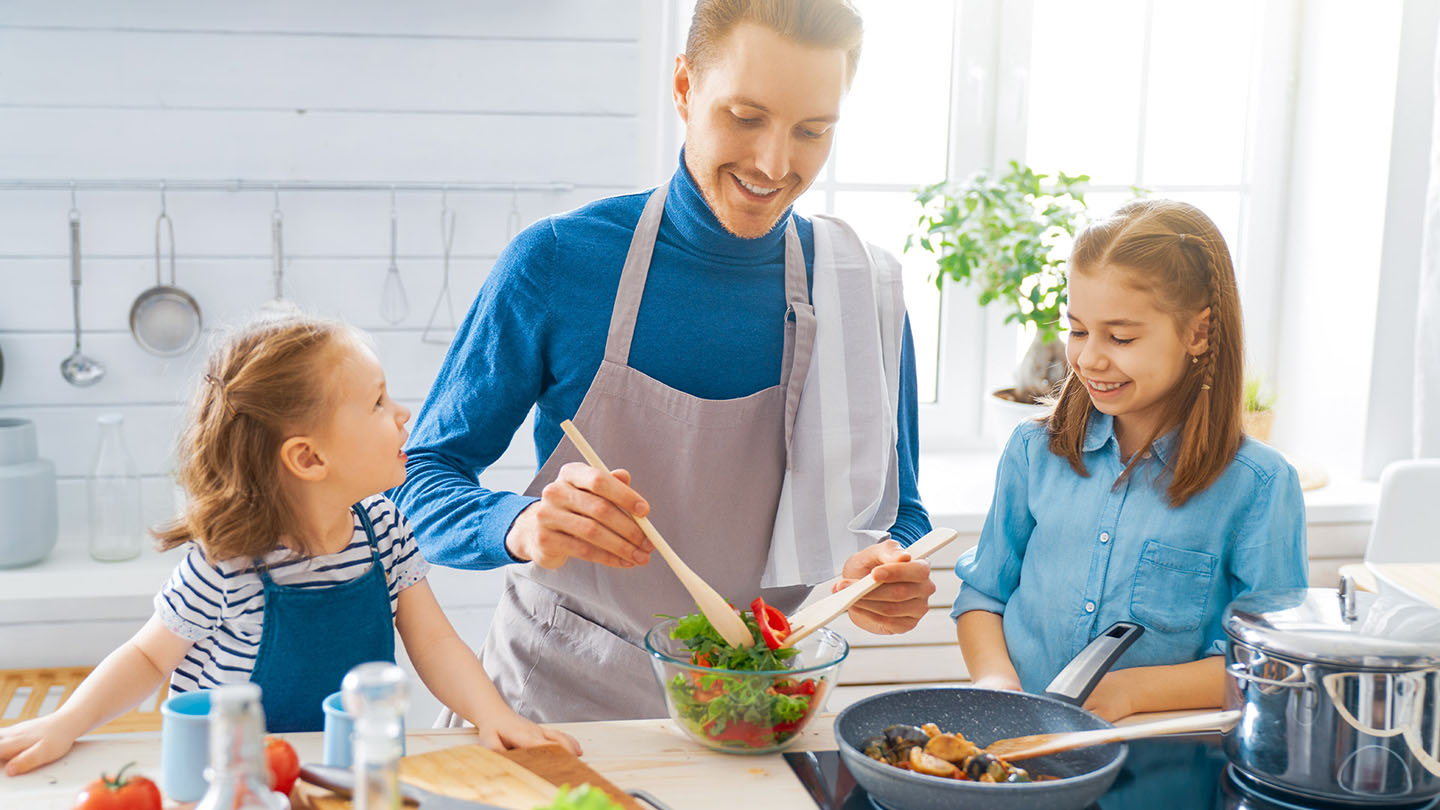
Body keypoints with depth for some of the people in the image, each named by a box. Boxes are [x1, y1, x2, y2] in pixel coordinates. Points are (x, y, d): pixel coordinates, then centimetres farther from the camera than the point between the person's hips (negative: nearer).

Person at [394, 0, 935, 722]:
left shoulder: (863, 291, -4)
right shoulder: (556, 260, -11)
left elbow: (897, 513, 7)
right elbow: (423, 481, -7)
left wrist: (888, 566, -17)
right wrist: (522, 526, -29)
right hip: (555, 694, -4)